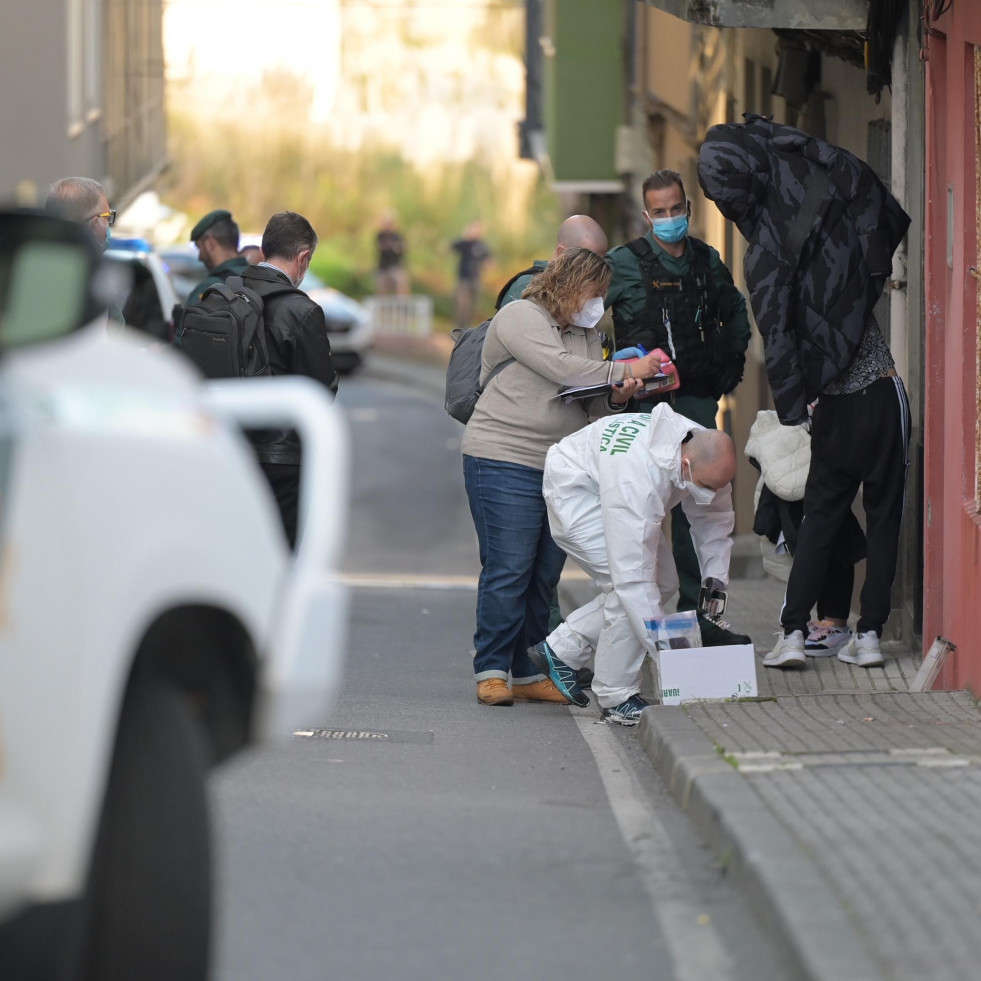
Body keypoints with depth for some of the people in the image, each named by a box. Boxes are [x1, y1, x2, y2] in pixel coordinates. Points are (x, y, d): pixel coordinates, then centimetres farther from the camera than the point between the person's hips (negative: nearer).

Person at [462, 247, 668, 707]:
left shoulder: (586, 334, 20)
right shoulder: (520, 317, -4)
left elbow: (590, 407, 17)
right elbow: (562, 368, -17)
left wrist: (616, 398, -5)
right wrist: (625, 371, -11)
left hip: (562, 466, 8)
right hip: (504, 460, -8)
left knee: (544, 574, 5)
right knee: (507, 571, -9)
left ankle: (524, 673, 9)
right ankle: (492, 672, -4)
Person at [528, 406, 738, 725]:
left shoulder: (707, 456, -19)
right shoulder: (637, 480, -43)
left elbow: (714, 518, 1)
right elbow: (632, 573, -42)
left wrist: (716, 575, -13)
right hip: (574, 491, -9)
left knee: (662, 583, 5)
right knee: (628, 585, -21)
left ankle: (560, 649, 10)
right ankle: (617, 699, -11)